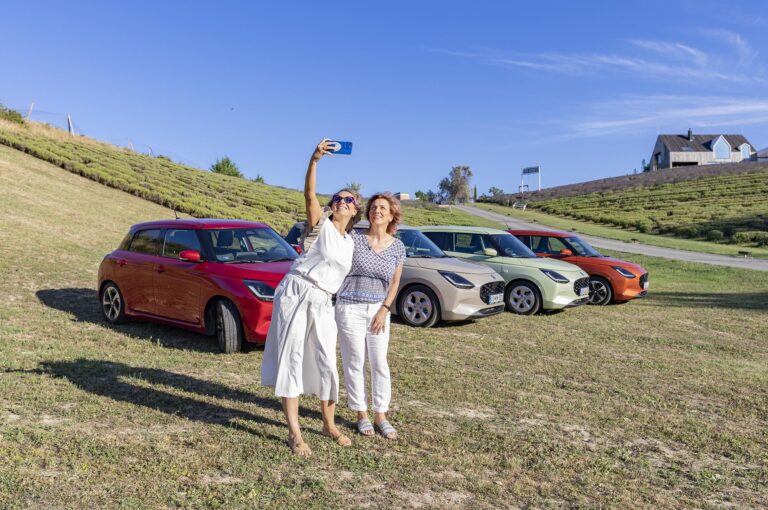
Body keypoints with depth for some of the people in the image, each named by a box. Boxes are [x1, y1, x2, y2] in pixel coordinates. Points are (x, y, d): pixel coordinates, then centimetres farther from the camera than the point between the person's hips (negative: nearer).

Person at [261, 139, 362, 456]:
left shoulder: (351, 242, 16)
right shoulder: (321, 225, 1)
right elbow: (309, 194, -15)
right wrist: (314, 160, -27)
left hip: (323, 304, 5)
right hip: (296, 292, -5)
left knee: (326, 364, 5)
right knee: (291, 359, -1)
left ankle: (329, 425, 23)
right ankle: (294, 433, 5)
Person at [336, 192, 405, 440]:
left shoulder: (397, 247, 2)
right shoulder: (354, 238, -6)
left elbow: (395, 282, 7)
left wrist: (385, 310, -2)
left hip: (379, 309, 2)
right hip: (350, 308, -2)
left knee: (380, 363, 5)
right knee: (355, 363, 5)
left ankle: (381, 416, 19)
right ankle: (361, 414, 20)